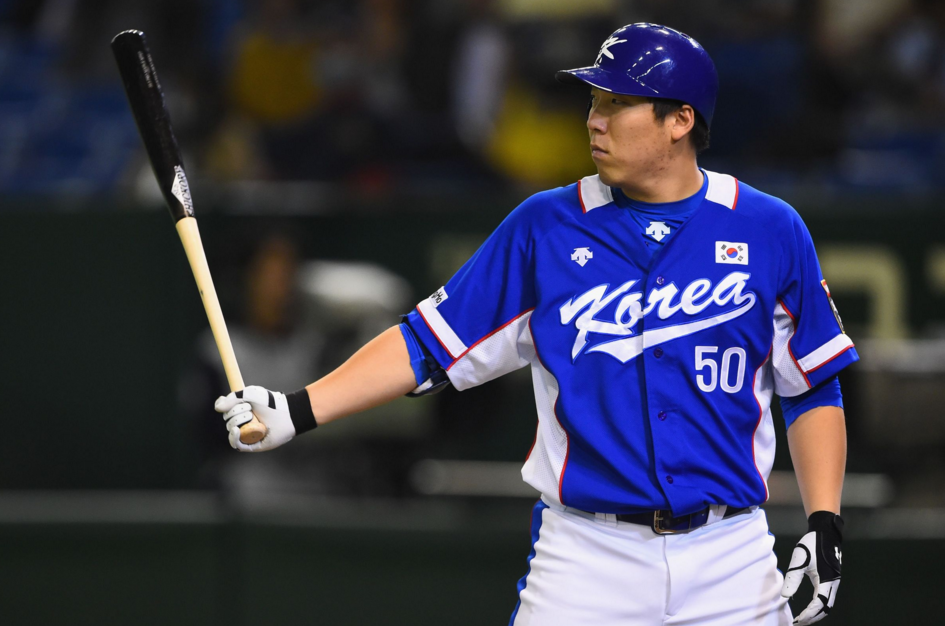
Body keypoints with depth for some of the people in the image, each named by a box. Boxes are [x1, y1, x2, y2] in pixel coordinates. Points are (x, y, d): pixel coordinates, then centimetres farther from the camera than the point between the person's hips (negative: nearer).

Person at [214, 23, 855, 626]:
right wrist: (299, 410, -5)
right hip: (586, 556, 0)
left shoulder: (771, 232, 3)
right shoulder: (545, 227, 3)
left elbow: (814, 389, 9)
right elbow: (430, 344, 4)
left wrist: (825, 524, -3)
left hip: (730, 561, 0)